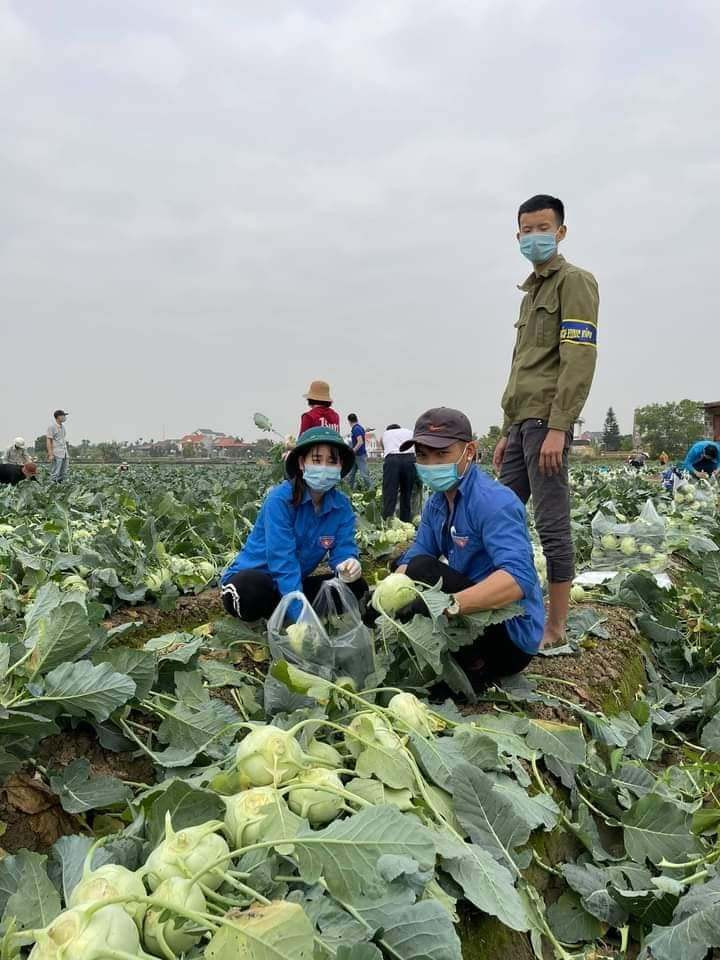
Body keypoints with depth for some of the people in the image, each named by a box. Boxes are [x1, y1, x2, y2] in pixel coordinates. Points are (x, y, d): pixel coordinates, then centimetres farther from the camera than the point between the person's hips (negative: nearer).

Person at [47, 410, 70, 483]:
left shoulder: (63, 426, 14)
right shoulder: (52, 427, -9)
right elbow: (49, 441, -11)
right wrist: (50, 454, -16)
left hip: (64, 454, 8)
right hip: (57, 455, -8)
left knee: (63, 473, 9)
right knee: (55, 474, -6)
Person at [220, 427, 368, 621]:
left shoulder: (341, 506, -5)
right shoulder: (279, 499, -22)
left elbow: (343, 550, -11)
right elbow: (282, 559, -27)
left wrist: (348, 564, -37)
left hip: (294, 584, 6)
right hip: (250, 579, -5)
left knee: (356, 586, -11)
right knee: (253, 587, -40)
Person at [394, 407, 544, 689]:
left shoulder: (494, 502, -22)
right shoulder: (437, 503, 8)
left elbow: (518, 579, -36)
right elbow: (413, 558, 1)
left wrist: (449, 604, -47)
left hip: (512, 635, -9)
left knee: (424, 571, -24)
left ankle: (473, 671, -9)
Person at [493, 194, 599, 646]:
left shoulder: (574, 281, -1)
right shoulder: (533, 290, 25)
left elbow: (579, 360, -13)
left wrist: (557, 427, -20)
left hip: (546, 421, -9)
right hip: (521, 421, 9)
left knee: (552, 525, -6)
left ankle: (556, 630, 1)